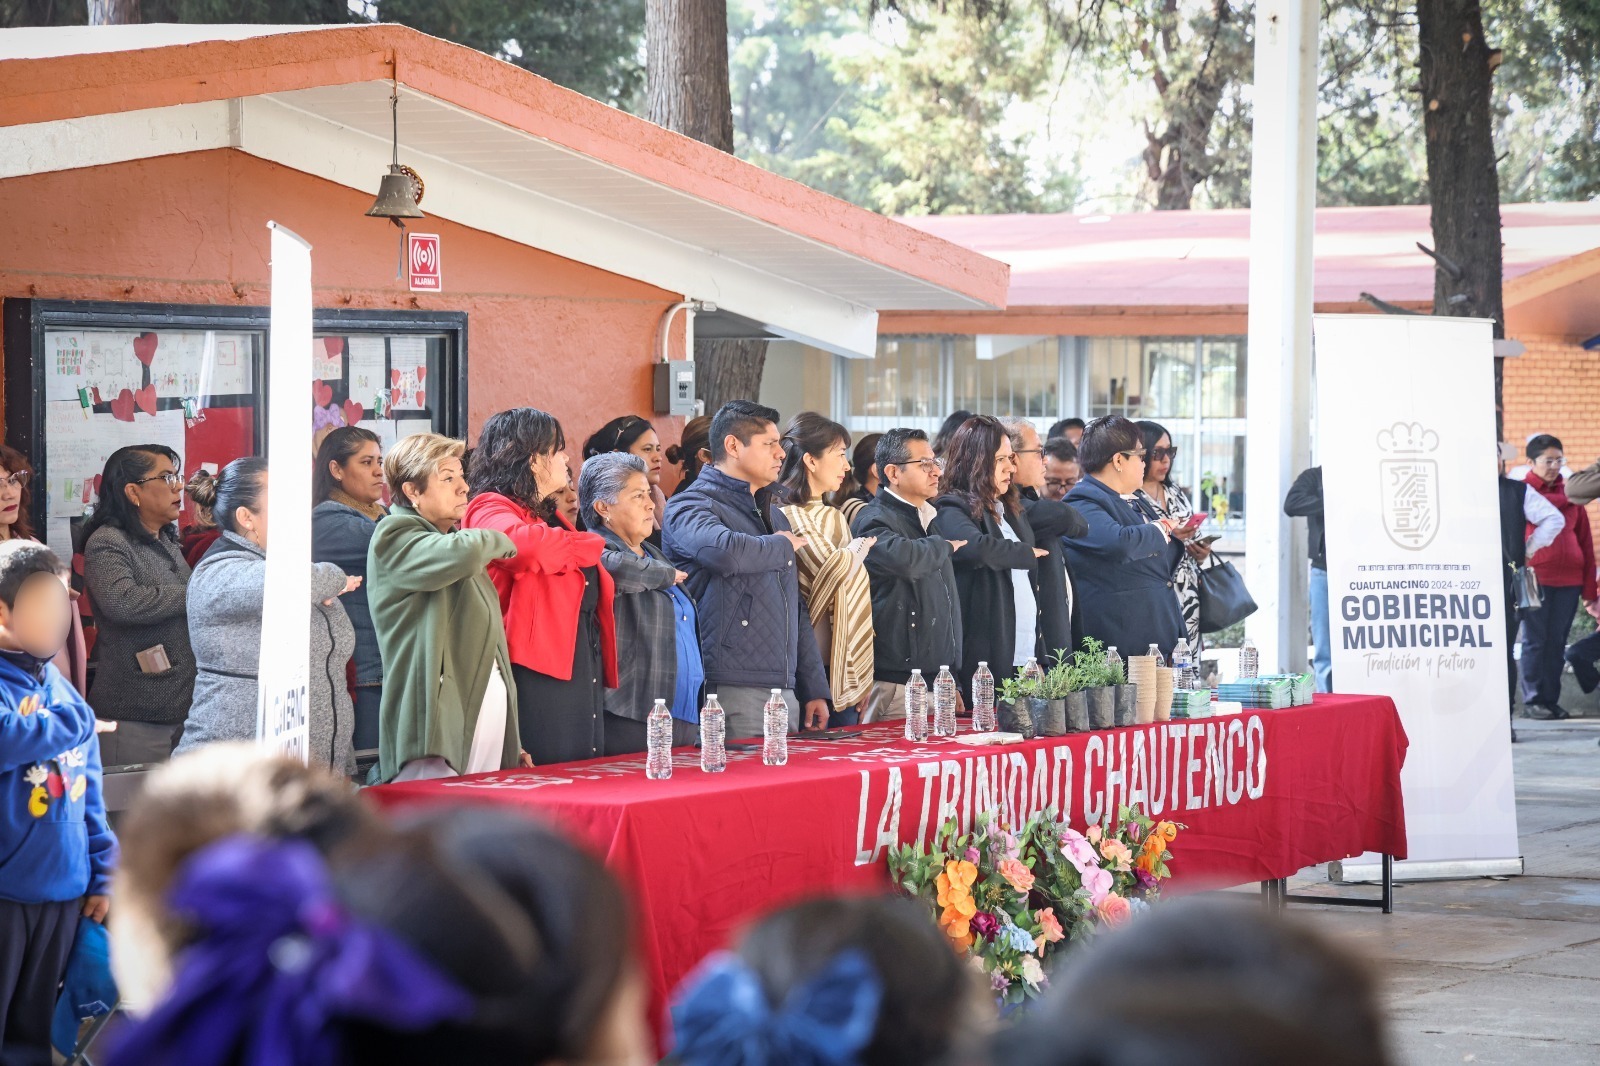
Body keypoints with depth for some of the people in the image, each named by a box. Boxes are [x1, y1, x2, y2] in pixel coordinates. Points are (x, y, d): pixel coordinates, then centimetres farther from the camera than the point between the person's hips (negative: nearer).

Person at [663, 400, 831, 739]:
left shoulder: (773, 515, 24)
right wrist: (782, 546, -7)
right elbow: (725, 552, -28)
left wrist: (815, 689, 20)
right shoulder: (690, 507, -4)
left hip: (785, 693, 8)